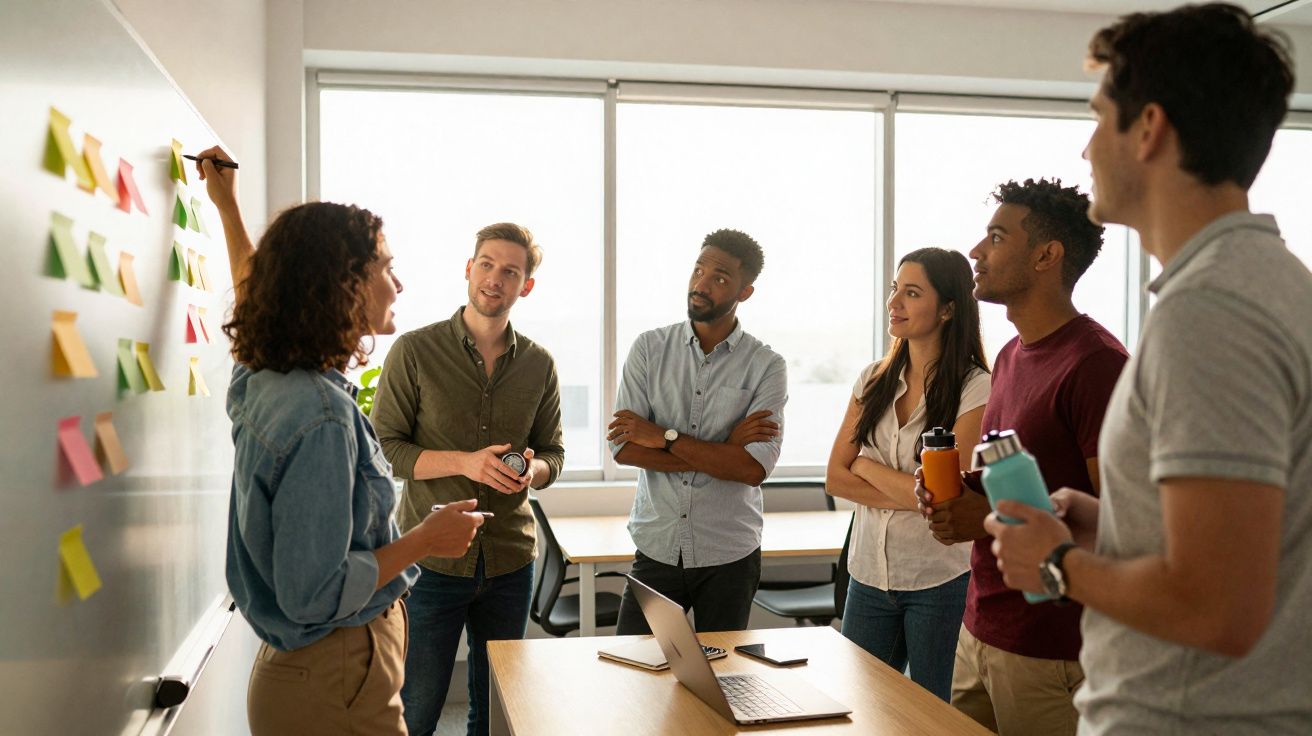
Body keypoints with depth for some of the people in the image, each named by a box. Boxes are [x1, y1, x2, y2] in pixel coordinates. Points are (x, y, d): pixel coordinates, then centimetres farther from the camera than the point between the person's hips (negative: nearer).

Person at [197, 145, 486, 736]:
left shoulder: (261, 378, 0)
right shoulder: (321, 417, -28)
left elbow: (258, 286, 24)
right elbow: (312, 595, -28)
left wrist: (228, 206, 37)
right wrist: (424, 540, -17)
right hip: (335, 684, -9)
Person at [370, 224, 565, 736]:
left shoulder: (539, 365, 4)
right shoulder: (414, 352, -6)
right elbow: (383, 448, -8)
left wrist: (532, 470, -12)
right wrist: (464, 463, -21)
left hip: (510, 561, 4)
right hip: (432, 558, -3)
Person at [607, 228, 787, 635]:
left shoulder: (766, 367, -5)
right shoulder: (649, 348, -1)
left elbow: (755, 467, -16)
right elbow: (622, 447, -11)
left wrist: (665, 437, -16)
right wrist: (723, 453, -15)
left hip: (729, 556, 0)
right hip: (656, 550, 1)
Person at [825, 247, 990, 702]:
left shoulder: (974, 389, -11)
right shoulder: (874, 380, 6)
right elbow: (835, 478, 2)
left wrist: (866, 466, -6)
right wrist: (905, 496, -12)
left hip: (939, 581, -5)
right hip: (869, 574, 5)